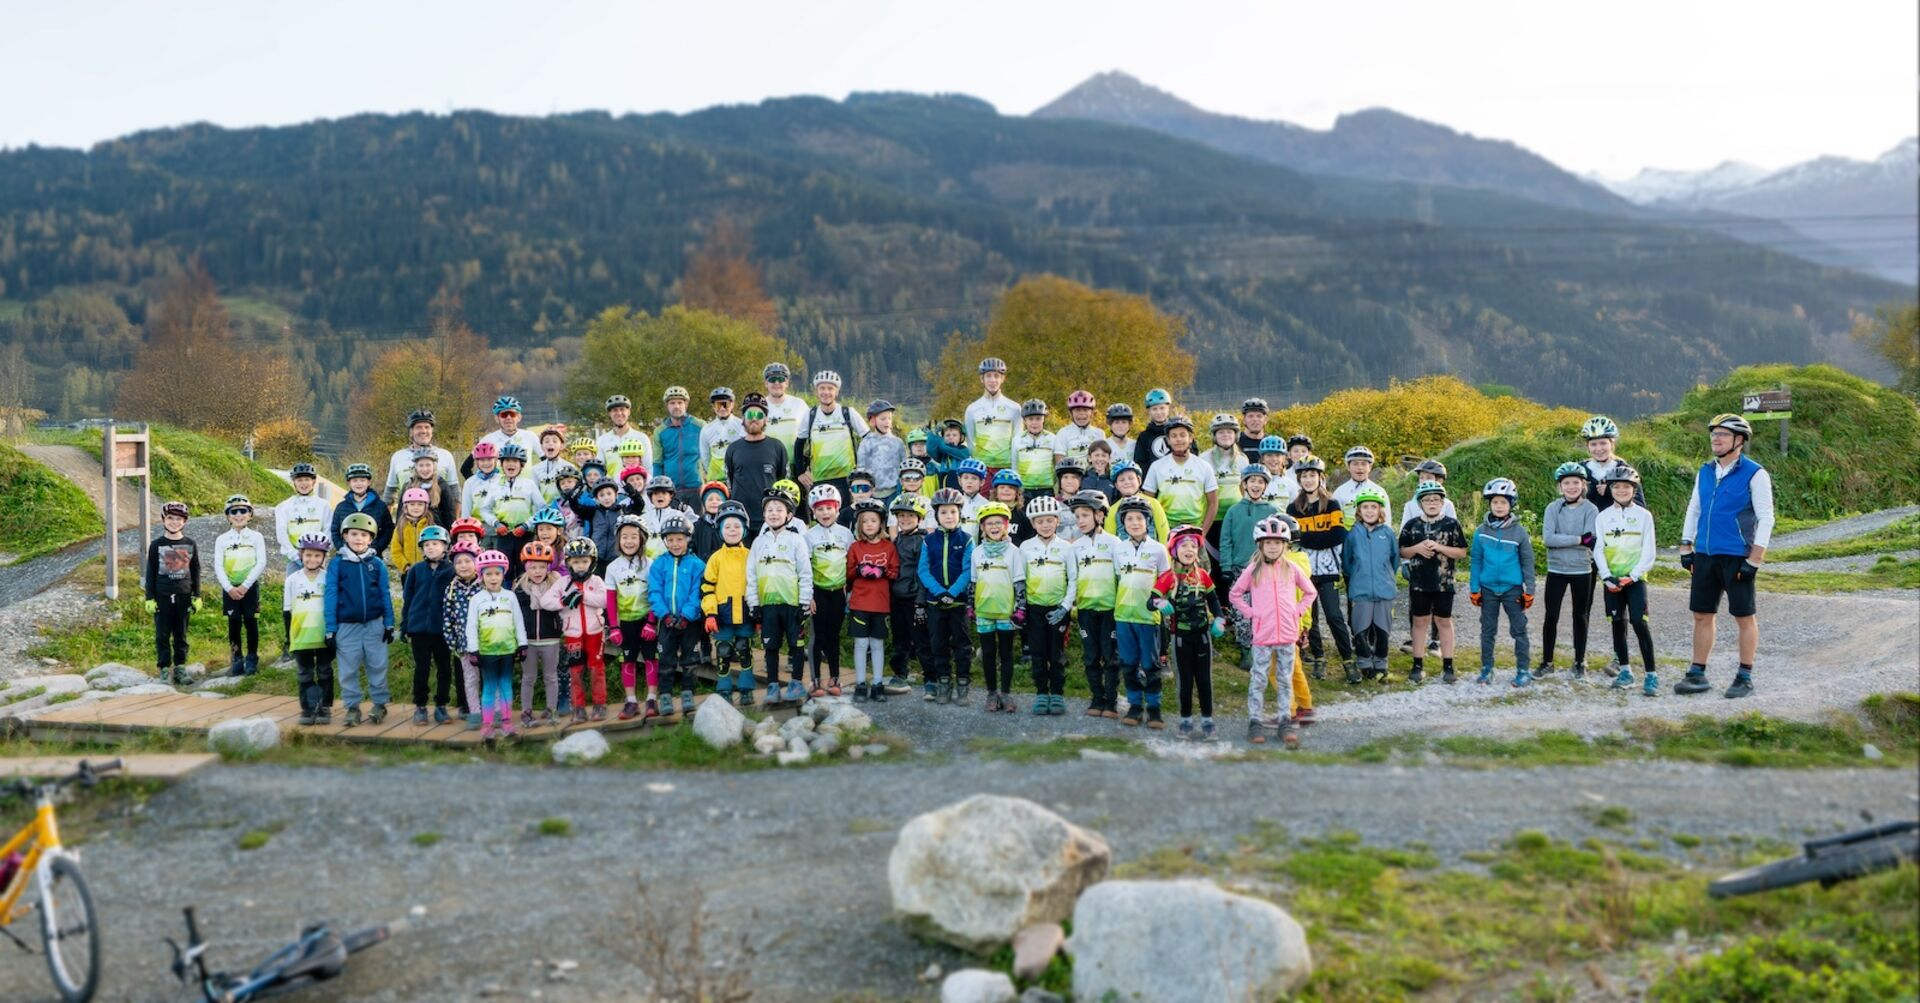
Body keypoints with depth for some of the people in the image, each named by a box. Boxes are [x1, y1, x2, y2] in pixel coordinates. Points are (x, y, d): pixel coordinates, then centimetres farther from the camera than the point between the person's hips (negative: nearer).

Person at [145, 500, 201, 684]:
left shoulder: (190, 544, 5)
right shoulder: (156, 545, 1)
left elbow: (195, 571, 10)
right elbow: (150, 573, 2)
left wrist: (197, 596, 7)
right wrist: (150, 598, -2)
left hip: (183, 595, 1)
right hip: (162, 596, -1)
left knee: (181, 635, 6)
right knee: (162, 635, 0)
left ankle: (180, 669, 13)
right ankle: (165, 670, 5)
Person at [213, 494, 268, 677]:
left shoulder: (256, 537, 2)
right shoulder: (221, 539, 6)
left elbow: (261, 563, -5)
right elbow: (218, 566, 1)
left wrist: (245, 586, -13)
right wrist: (229, 588, -11)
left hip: (250, 586, -1)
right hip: (229, 588, 1)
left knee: (251, 622, 1)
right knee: (233, 623, 2)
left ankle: (252, 658, 10)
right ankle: (237, 659, 10)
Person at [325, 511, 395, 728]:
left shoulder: (377, 564, 0)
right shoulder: (337, 563, -3)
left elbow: (385, 595, 3)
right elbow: (331, 596, -2)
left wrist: (389, 624, 0)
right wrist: (330, 629, -4)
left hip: (374, 624, 1)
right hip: (347, 626, 0)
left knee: (377, 667, 7)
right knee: (348, 670, 7)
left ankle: (380, 704, 19)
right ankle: (352, 707, 18)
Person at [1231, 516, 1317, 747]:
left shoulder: (1292, 568, 4)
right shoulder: (1253, 570, -1)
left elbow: (1310, 592, 15)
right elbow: (1234, 594, 6)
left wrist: (1298, 611, 3)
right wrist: (1249, 613, -3)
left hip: (1288, 633, 2)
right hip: (1262, 634, -2)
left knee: (1285, 679, 8)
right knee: (1259, 679, 2)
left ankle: (1285, 722, 15)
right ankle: (1255, 722, 8)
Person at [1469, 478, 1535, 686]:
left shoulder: (1519, 532, -4)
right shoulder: (1481, 531, 0)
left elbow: (1527, 563, 1)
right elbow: (1476, 561, 4)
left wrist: (1529, 590, -1)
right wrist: (1474, 589, 2)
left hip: (1513, 588, -2)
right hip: (1488, 588, 2)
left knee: (1519, 630, 3)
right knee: (1487, 630, 11)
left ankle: (1523, 670, 11)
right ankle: (1486, 669, 21)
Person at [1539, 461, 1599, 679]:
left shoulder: (1590, 510, -3)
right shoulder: (1553, 508, -2)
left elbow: (1591, 541, -13)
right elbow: (1547, 538, -14)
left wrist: (1561, 540, -16)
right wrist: (1578, 539, -18)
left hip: (1582, 571, 0)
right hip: (1556, 570, 0)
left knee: (1580, 617, 11)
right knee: (1551, 616, 2)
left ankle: (1580, 663, 20)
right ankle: (1546, 662, 12)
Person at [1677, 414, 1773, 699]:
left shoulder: (1755, 474, -8)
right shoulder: (1705, 472, 10)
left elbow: (1766, 519, -9)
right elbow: (1693, 510, 18)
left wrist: (1754, 561, -13)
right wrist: (1686, 547, 10)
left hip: (1737, 558, -6)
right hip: (1705, 556, 6)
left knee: (1744, 617, 4)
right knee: (1702, 615, 8)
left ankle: (1745, 677, 13)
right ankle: (1697, 675, 15)